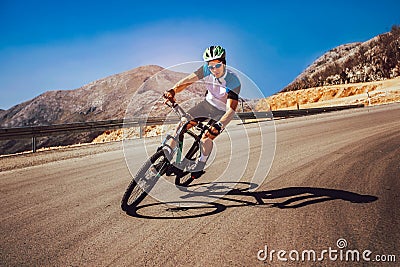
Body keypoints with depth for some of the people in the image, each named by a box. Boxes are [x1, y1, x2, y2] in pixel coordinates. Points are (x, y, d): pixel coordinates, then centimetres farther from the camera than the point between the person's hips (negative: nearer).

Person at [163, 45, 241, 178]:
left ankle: (201, 163, 9)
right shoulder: (207, 69, -21)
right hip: (208, 103, 5)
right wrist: (173, 90, -41)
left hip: (222, 112, -4)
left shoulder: (233, 81, -33)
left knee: (207, 138, -21)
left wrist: (218, 125, -56)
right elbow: (188, 80, -22)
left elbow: (231, 110, -40)